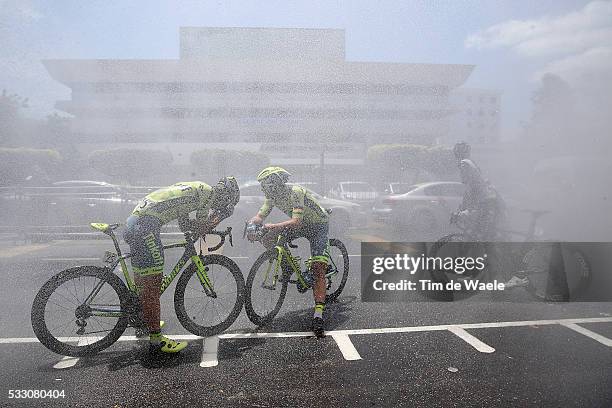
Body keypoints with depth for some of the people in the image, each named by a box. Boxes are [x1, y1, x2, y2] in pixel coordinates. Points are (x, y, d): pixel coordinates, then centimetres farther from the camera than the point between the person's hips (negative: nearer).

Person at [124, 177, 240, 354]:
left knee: (142, 278, 22)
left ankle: (146, 320, 39)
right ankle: (156, 340, 0)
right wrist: (220, 216, 10)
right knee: (152, 283, -6)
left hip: (135, 223, 10)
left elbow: (185, 225, 26)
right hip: (146, 225, -10)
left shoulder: (193, 189, 24)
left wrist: (209, 225, 20)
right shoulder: (208, 191, -4)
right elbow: (201, 229, -4)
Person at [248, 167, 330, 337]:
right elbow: (260, 215, -10)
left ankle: (318, 315, -23)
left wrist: (271, 226, -51)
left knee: (317, 271, -19)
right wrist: (253, 224, -33)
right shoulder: (273, 196, -8)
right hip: (300, 225, 7)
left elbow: (296, 222, -41)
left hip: (318, 225, -7)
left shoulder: (296, 192, -31)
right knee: (266, 239, -10)